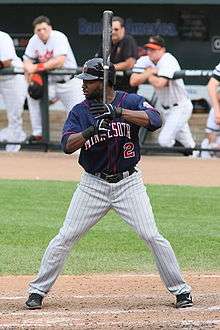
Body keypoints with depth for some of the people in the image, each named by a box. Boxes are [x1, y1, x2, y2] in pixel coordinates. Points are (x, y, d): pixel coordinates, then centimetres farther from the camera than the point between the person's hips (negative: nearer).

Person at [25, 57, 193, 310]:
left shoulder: (131, 101, -5)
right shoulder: (80, 111, 1)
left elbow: (154, 120, -24)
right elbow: (67, 144, -14)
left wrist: (117, 112, -33)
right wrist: (92, 130, -32)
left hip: (128, 183, -2)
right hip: (93, 184, 2)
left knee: (152, 236, -9)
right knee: (65, 237, -2)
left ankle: (180, 290, 4)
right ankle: (38, 291, 9)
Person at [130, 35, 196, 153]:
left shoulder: (168, 61, -23)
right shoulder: (145, 61, -1)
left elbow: (159, 83, -36)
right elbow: (133, 81, -11)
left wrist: (148, 75, -17)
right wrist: (150, 72, -21)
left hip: (180, 107, -8)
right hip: (165, 107, 8)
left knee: (164, 141, -16)